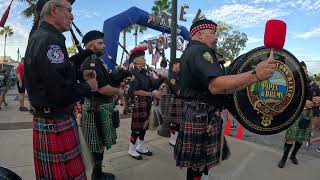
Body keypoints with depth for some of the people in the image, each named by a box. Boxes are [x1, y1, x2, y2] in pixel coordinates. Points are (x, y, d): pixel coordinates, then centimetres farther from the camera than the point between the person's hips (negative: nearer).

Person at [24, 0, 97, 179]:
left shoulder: (39, 37, 15)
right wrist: (88, 86, -12)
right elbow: (60, 91, -29)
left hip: (49, 120, 10)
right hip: (56, 123, -10)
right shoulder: (50, 39, -18)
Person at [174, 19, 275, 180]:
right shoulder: (200, 51, -15)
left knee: (200, 164, 21)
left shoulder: (190, 52, 20)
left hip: (196, 114, 11)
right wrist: (255, 75, -37)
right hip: (203, 117, -11)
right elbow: (215, 85, -32)